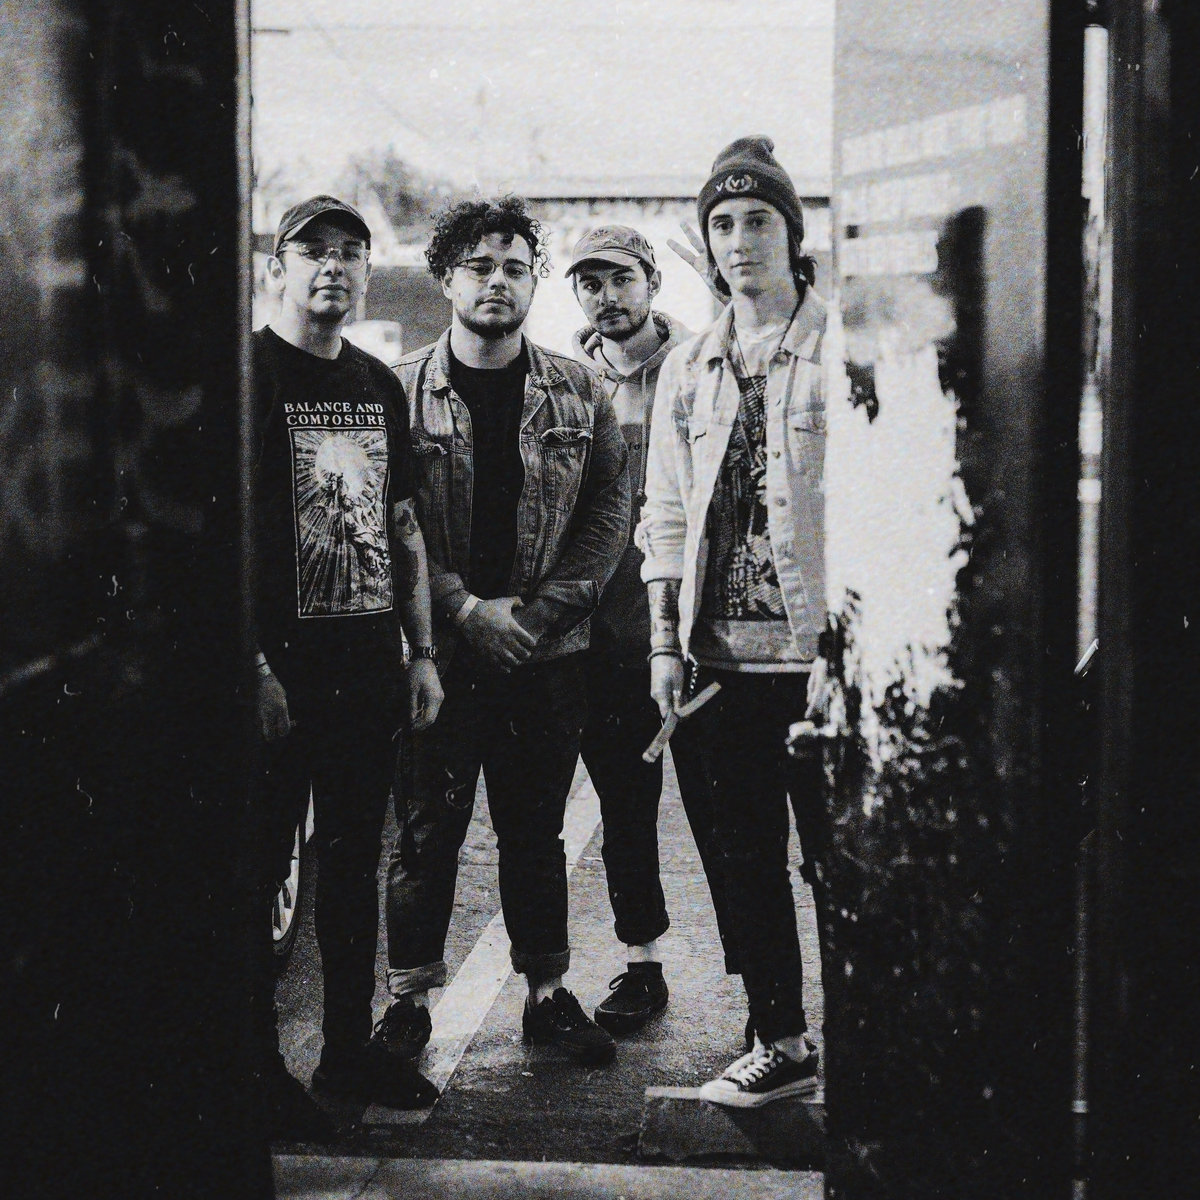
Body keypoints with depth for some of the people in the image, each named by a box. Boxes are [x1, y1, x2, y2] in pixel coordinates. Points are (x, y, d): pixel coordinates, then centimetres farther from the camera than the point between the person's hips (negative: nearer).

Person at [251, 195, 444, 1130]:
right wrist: (253, 666, -18)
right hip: (281, 666, -6)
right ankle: (257, 1061, 11)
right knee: (257, 867, 0)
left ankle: (351, 1046, 23)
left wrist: (422, 653, 13)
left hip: (370, 666, 6)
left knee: (355, 862, 13)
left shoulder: (381, 387, 14)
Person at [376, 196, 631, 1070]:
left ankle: (548, 993, 21)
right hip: (437, 652, -2)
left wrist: (534, 614, -9)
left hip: (549, 654, 2)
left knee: (537, 831, 11)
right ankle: (409, 998, 15)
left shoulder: (580, 395, 7)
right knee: (427, 830, 3)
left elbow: (608, 516, 3)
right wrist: (465, 609, -12)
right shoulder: (401, 391, 1)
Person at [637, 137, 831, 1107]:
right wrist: (665, 643, 10)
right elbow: (666, 516, 15)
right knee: (747, 856, 11)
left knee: (836, 855, -2)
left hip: (818, 649, -5)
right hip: (722, 651, 5)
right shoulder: (686, 369, 14)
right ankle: (781, 1043, 23)